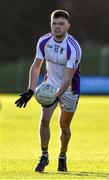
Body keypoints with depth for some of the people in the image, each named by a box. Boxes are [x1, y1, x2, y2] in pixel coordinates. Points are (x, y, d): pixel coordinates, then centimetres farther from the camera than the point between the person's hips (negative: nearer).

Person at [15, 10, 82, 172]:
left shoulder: (73, 48, -27)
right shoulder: (44, 41, -11)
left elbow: (68, 79, -30)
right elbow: (36, 67, -1)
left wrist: (55, 97, -40)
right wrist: (31, 90, -11)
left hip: (69, 90, -3)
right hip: (50, 86, 3)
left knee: (64, 127, 7)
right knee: (44, 119, -15)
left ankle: (62, 157, 30)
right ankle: (44, 156, -4)